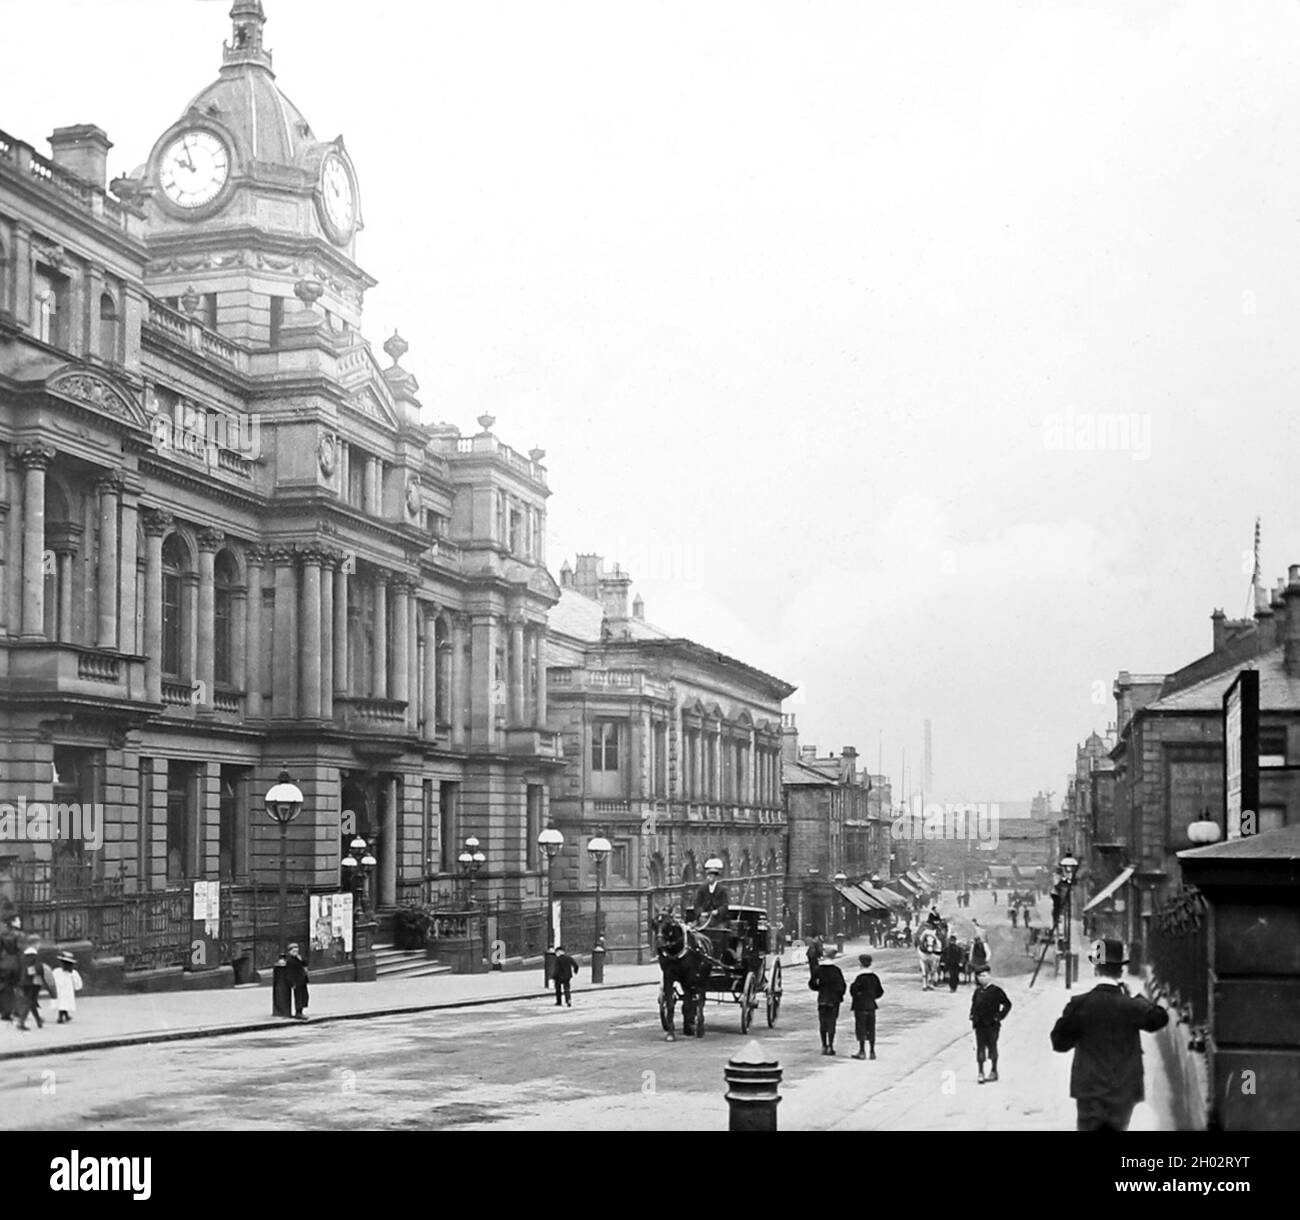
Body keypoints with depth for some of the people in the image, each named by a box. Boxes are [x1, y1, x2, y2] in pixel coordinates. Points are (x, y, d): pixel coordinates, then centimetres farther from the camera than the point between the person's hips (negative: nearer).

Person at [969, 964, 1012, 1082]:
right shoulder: (978, 991, 6)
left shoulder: (996, 990, -7)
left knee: (992, 1046, 6)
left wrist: (1000, 1016, -7)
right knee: (980, 1047, 1)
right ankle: (981, 1072, 7)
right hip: (979, 1024, 3)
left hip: (992, 1025, -3)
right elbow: (974, 1003, 23)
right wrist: (972, 1015, 10)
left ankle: (994, 1071, 22)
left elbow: (1007, 1004, -2)